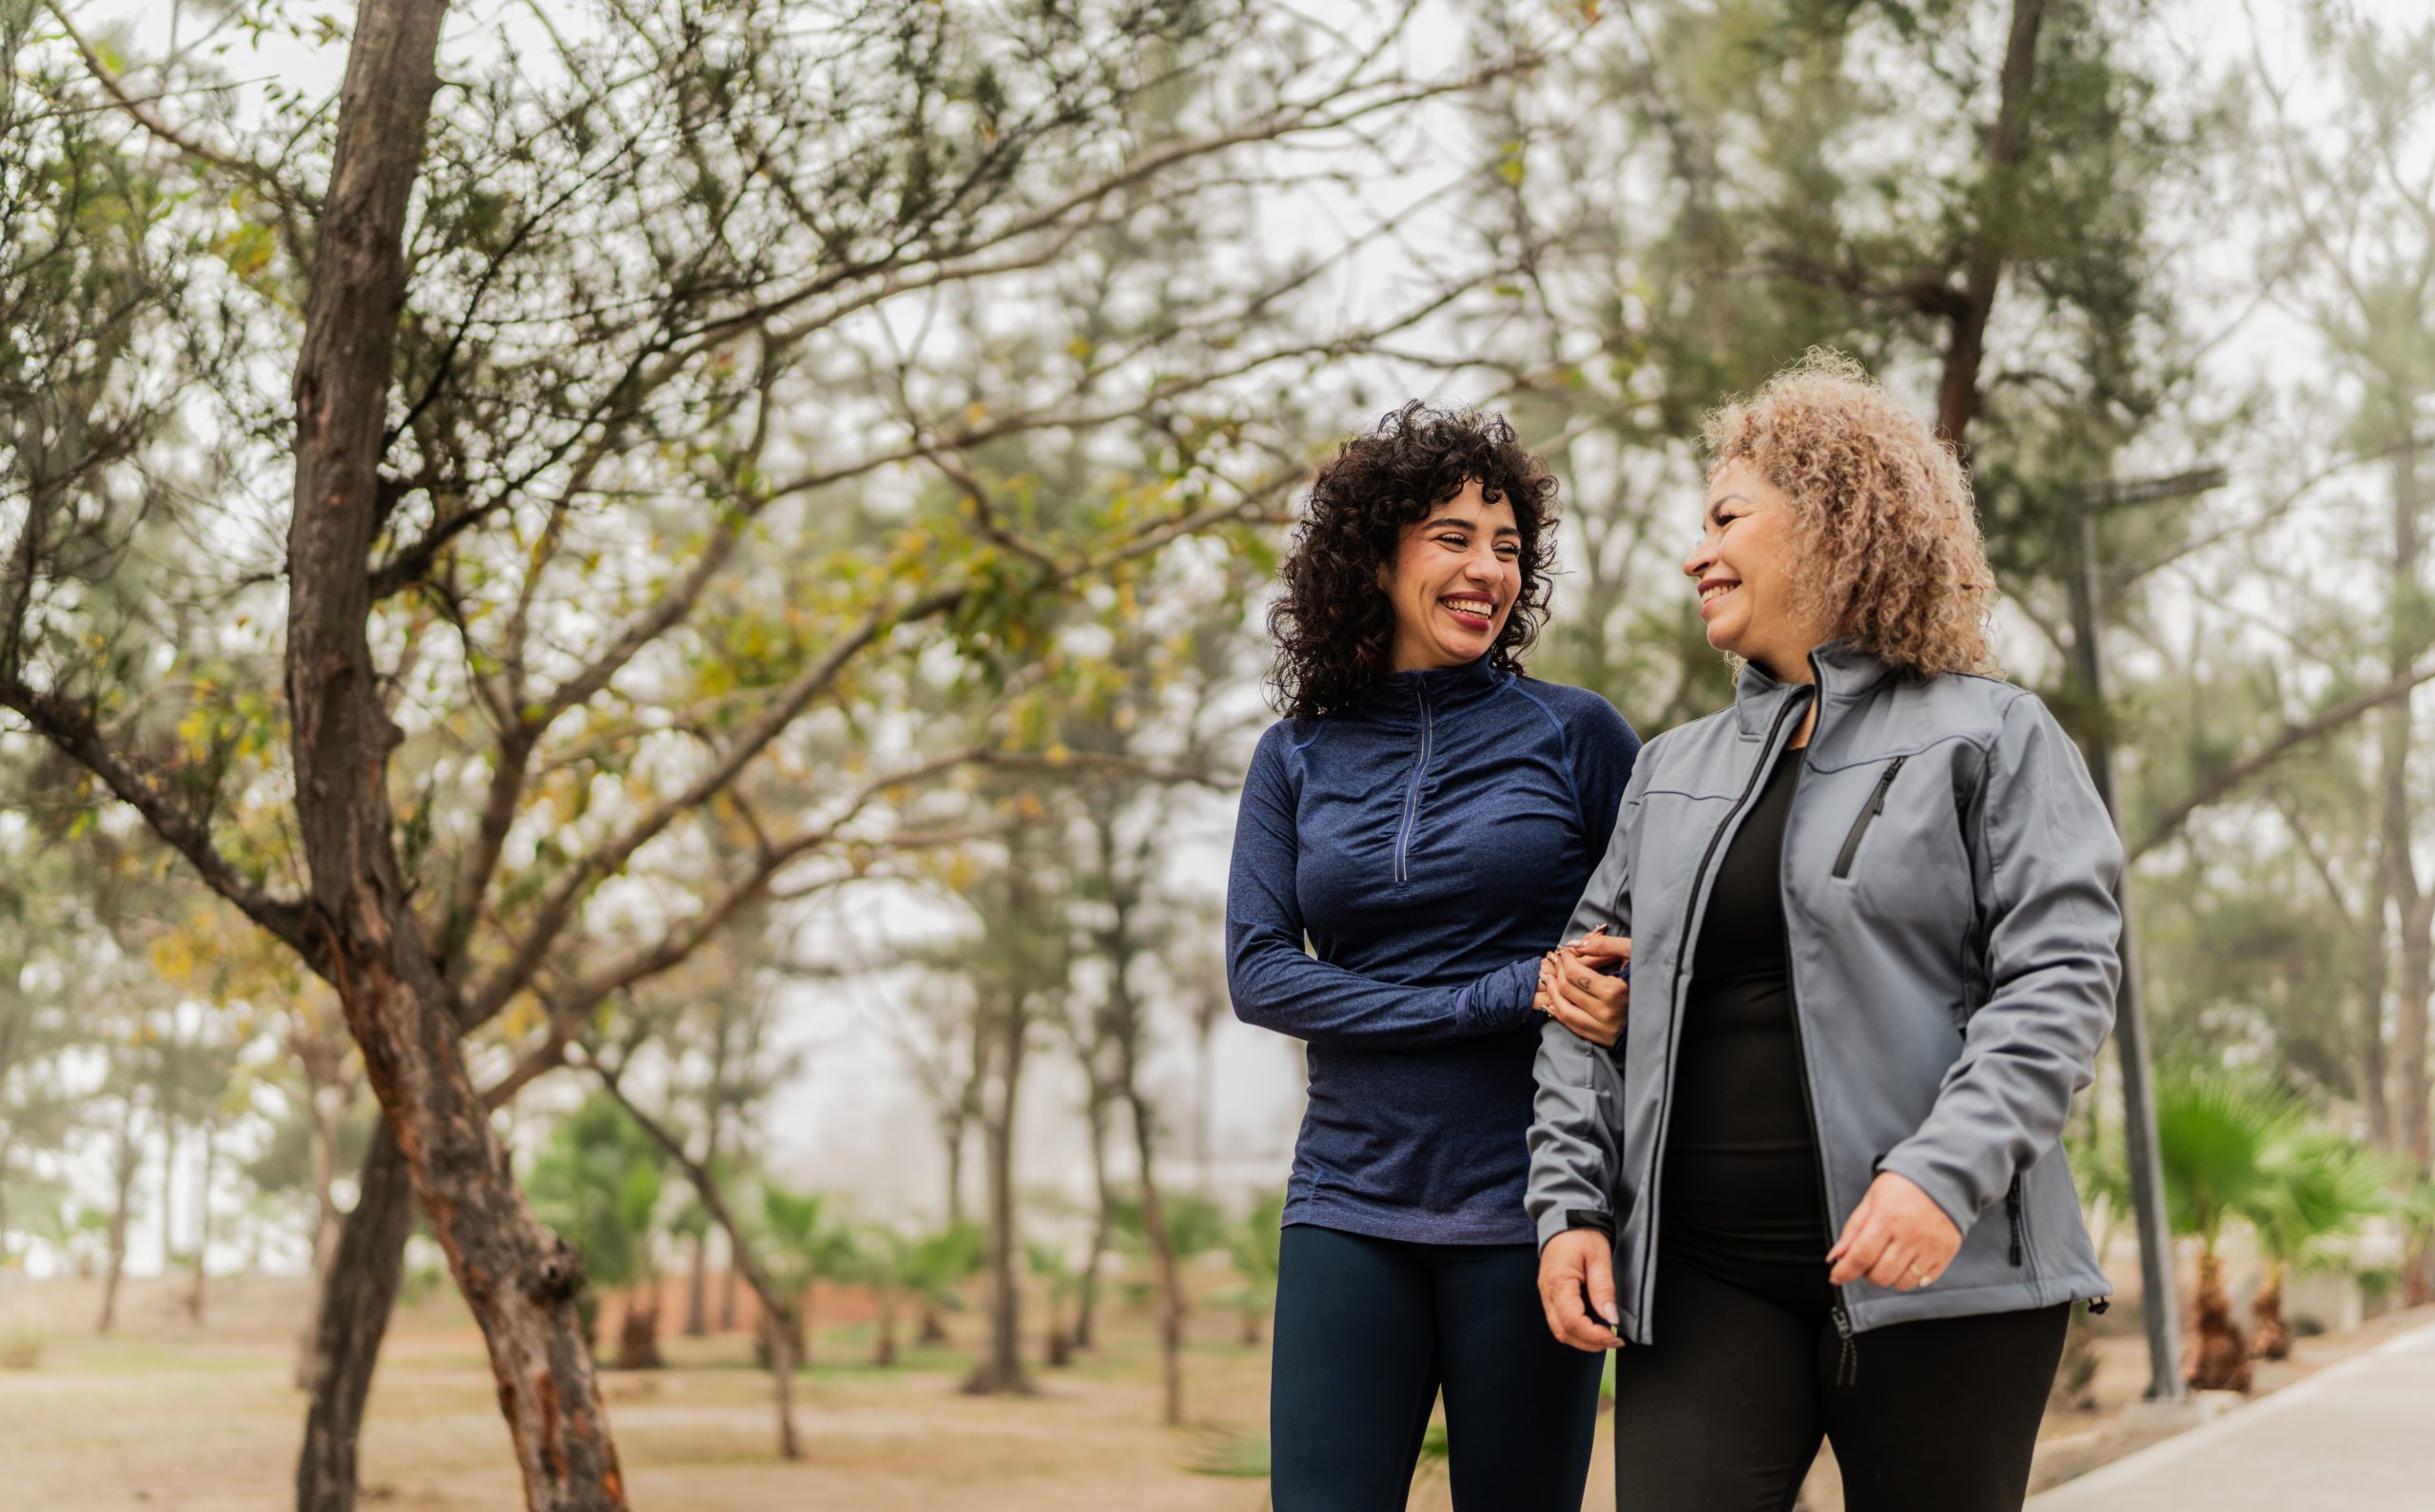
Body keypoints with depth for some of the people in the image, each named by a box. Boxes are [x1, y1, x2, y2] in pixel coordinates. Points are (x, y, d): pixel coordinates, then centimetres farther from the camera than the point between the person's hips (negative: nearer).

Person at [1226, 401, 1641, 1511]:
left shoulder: (1576, 733, 3)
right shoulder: (1296, 757, 9)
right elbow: (1259, 973, -1)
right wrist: (1507, 995, -12)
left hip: (1525, 1207, -1)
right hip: (1351, 1205, 2)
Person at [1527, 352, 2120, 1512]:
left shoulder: (1990, 735, 3)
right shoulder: (1675, 770, 19)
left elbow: (2062, 975, -7)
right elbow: (1587, 999, 19)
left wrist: (1945, 1171, -20)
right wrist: (1569, 1202, 6)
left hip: (1936, 1274, -4)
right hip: (1703, 1276, 4)